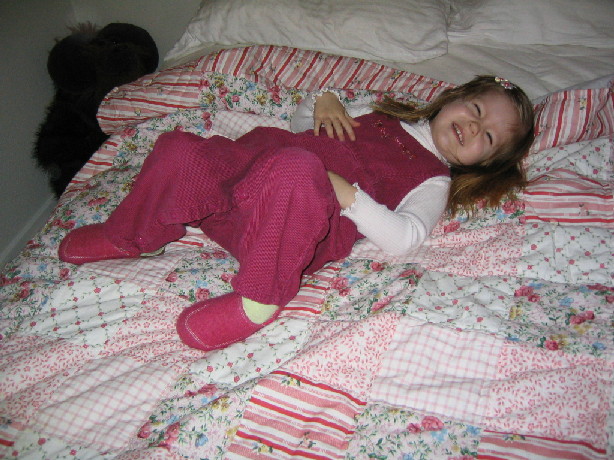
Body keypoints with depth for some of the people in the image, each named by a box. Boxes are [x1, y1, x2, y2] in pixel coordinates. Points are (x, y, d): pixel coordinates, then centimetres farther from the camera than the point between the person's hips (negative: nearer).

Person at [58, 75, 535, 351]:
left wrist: (348, 195, -21)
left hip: (303, 228, -6)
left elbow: (403, 237, -9)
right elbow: (301, 124, 33)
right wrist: (321, 100, 11)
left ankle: (258, 301, -26)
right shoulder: (382, 118, 28)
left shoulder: (434, 181, 12)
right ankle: (128, 235, 10)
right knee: (178, 149, -17)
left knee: (295, 167, -40)